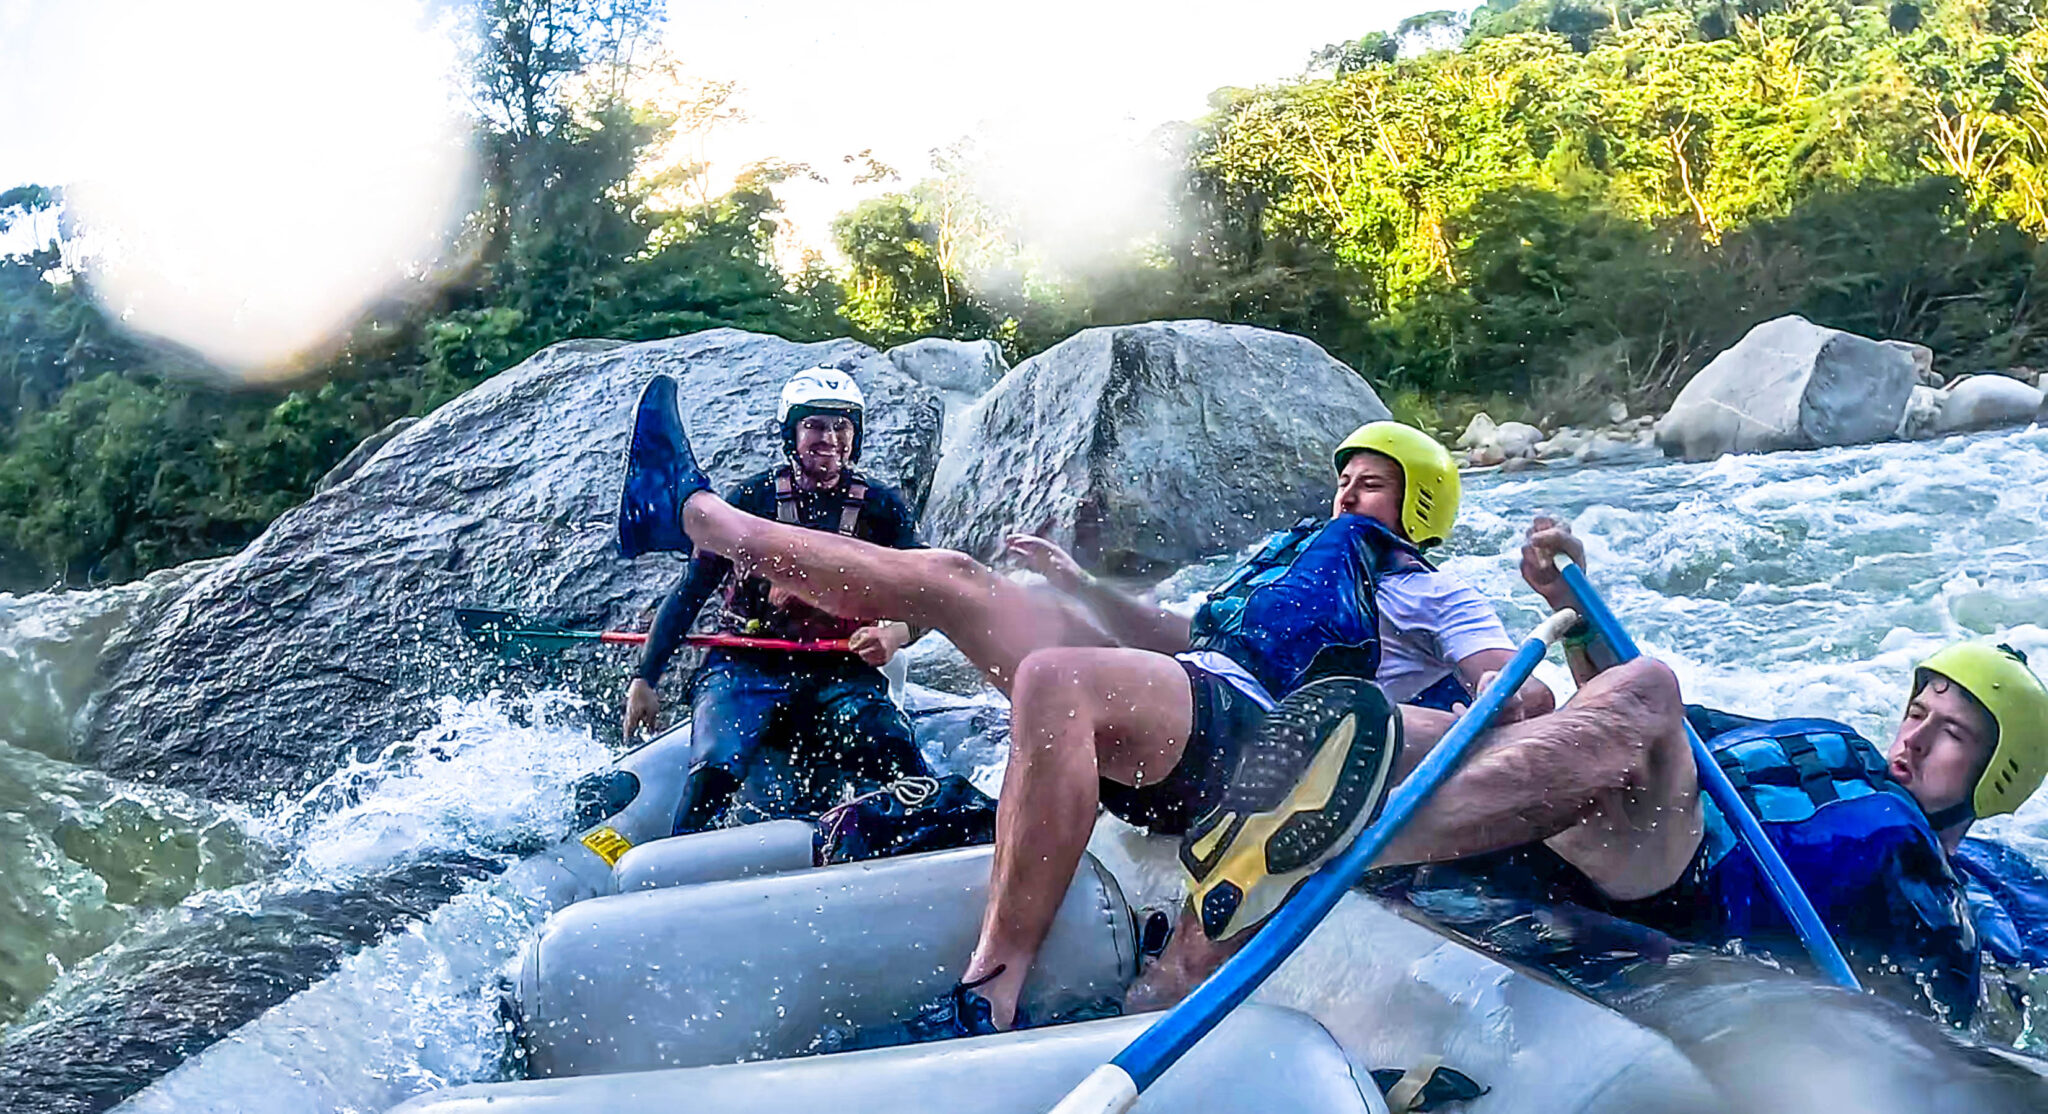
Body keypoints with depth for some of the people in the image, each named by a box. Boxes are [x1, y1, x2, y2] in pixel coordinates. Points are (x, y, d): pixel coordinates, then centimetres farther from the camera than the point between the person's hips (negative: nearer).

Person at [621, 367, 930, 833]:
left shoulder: (883, 508, 7)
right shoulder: (751, 499, 2)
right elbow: (690, 593, 5)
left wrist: (893, 633, -19)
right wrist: (645, 678, -1)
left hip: (839, 674, 1)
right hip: (746, 667, -1)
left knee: (896, 756, -24)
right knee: (717, 768, -27)